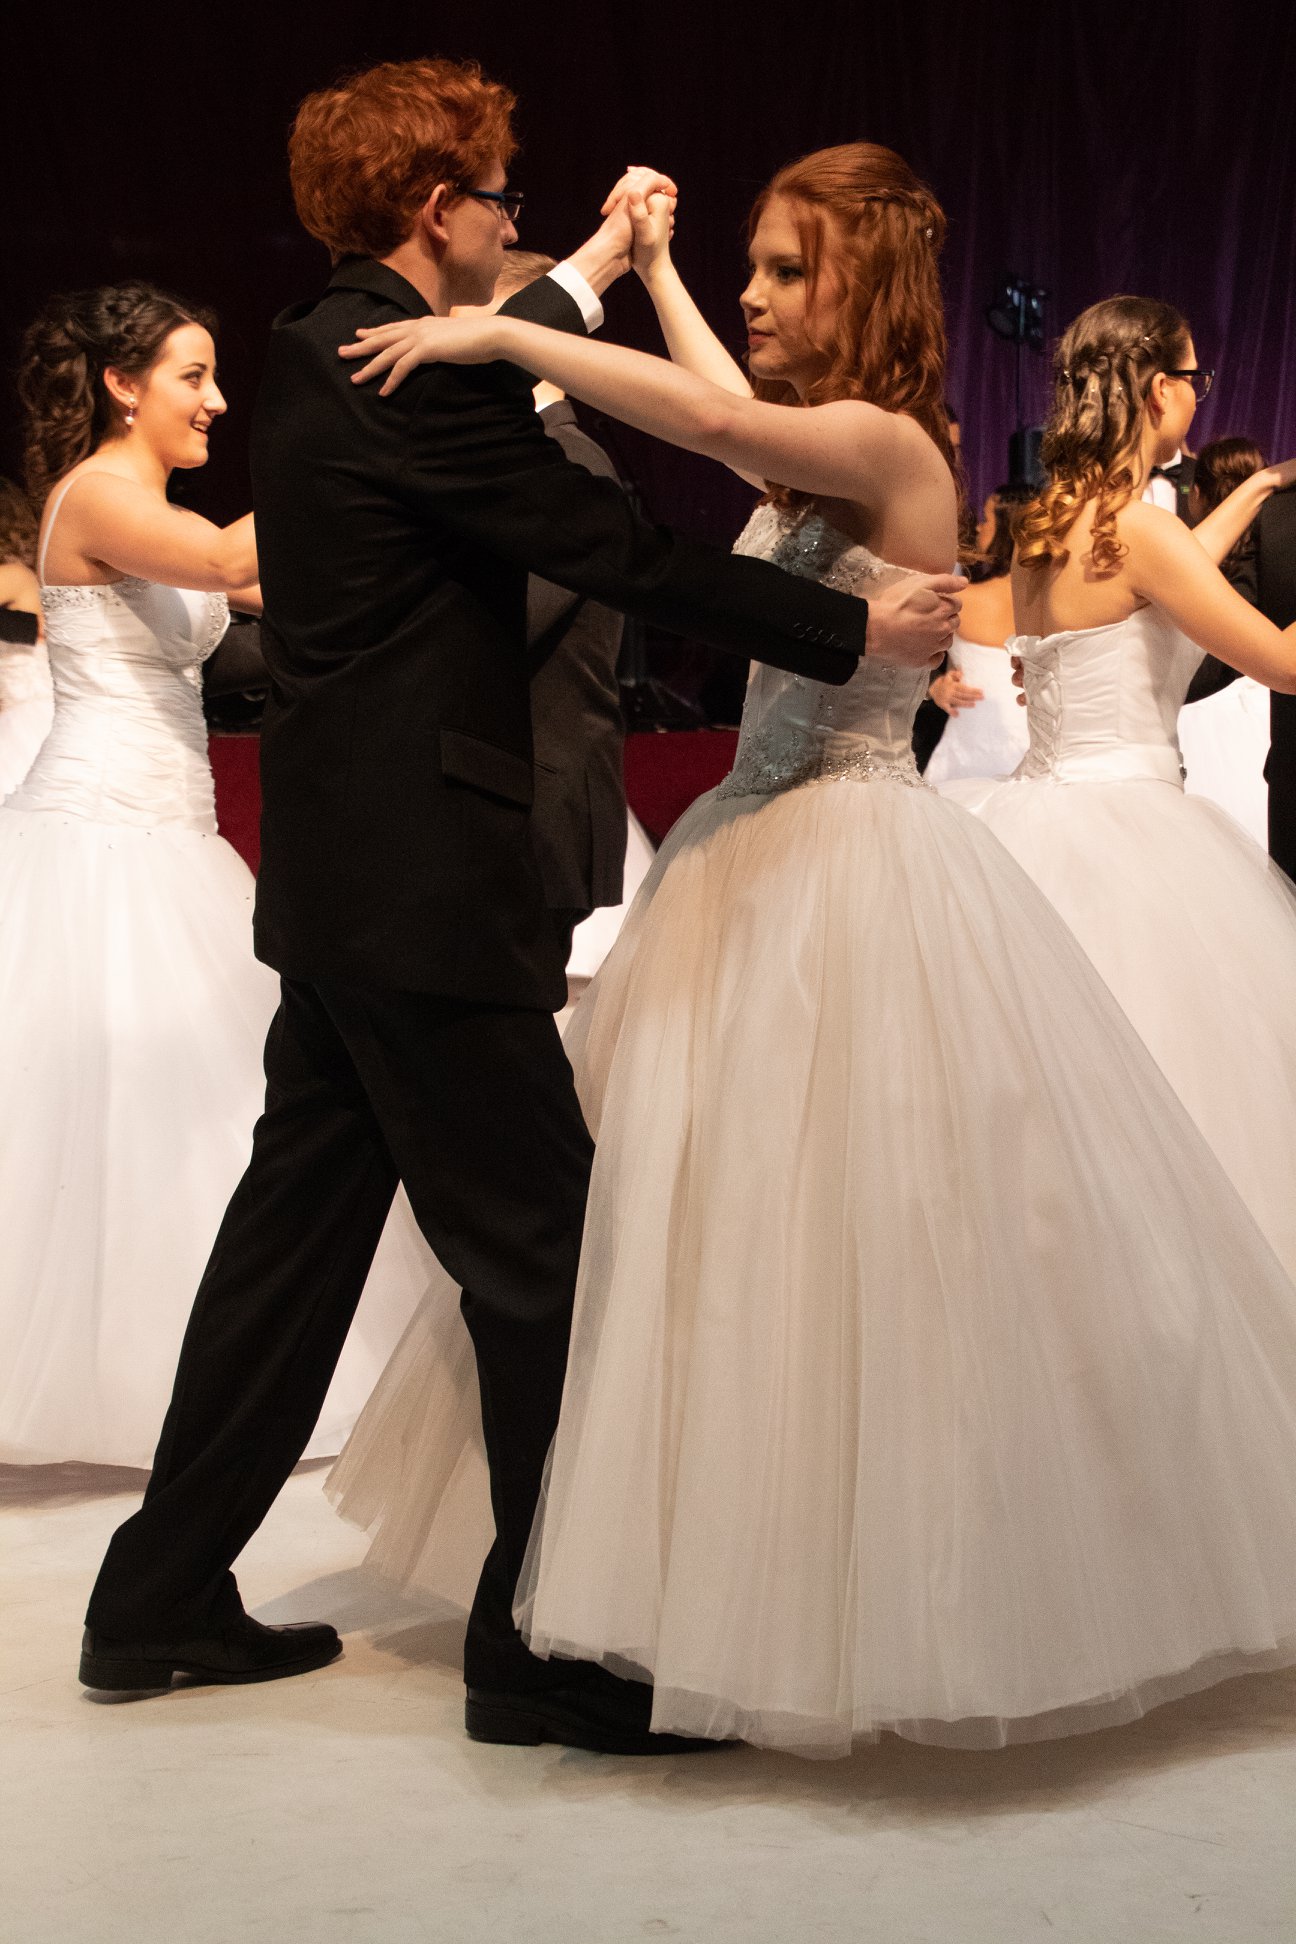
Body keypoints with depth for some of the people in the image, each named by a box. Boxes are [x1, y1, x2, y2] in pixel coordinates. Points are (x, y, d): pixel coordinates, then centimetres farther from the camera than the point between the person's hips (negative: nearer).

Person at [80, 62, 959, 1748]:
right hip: (425, 892, -10)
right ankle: (543, 1646, 8)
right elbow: (616, 550, -17)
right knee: (539, 1251, -1)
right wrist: (859, 629, -9)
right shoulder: (411, 382, -16)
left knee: (298, 1224, 16)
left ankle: (164, 1597, 25)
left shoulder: (315, 353, 13)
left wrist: (589, 275, 44)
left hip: (337, 883, 10)